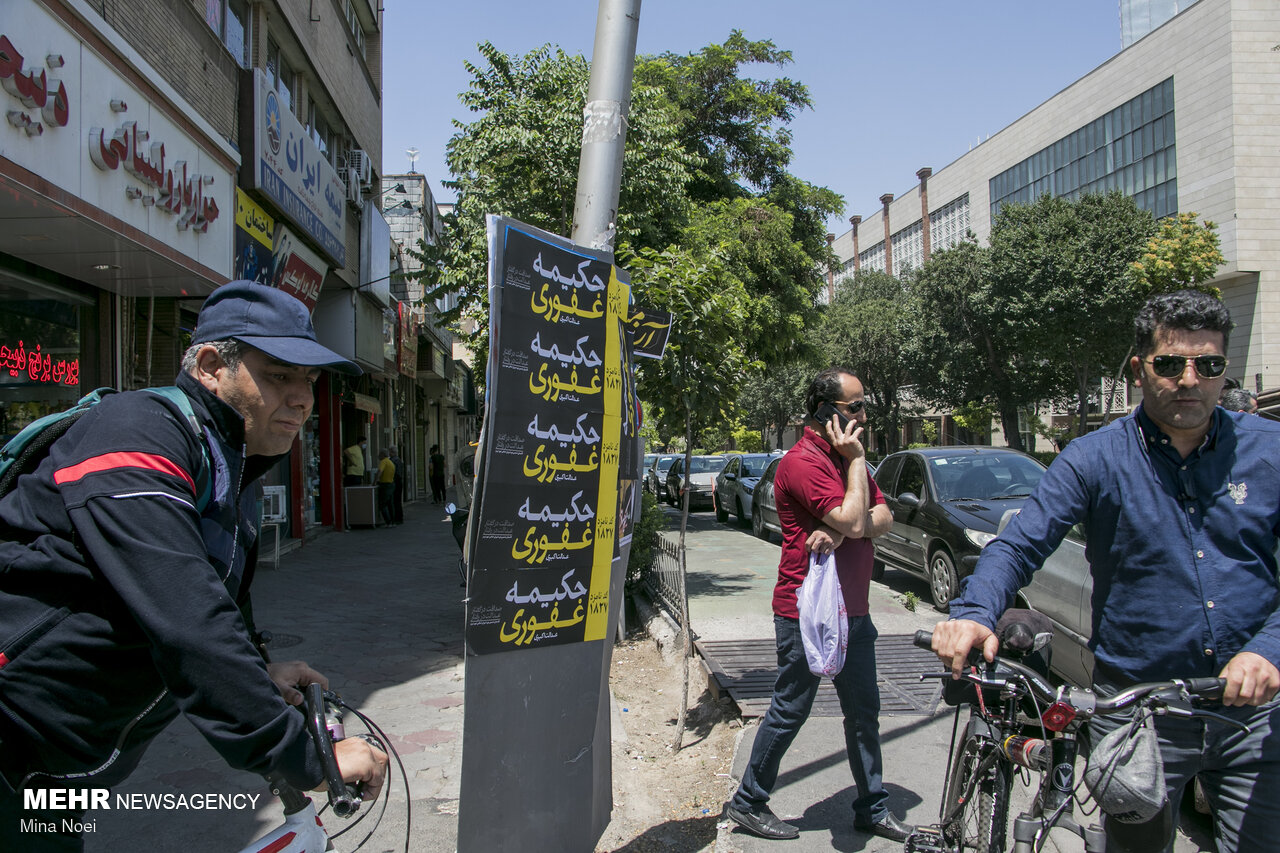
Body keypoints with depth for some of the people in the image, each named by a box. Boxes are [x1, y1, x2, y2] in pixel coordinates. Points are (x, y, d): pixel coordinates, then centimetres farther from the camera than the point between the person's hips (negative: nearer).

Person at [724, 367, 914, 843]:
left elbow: (883, 518, 3)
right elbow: (852, 520, -25)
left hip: (853, 611, 8)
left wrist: (840, 531, -17)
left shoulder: (847, 458, 13)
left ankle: (873, 808, 30)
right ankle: (747, 803, 21)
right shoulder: (803, 462, -16)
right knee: (789, 712, 4)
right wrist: (856, 459, -14)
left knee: (864, 712, 15)